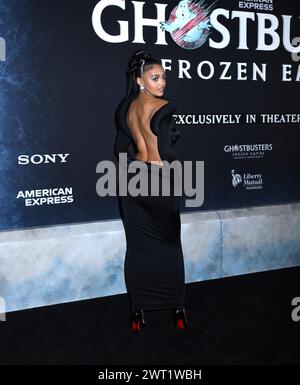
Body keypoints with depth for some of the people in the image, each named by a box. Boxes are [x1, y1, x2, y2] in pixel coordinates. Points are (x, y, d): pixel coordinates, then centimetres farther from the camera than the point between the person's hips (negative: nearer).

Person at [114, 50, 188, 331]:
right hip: (159, 180, -5)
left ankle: (138, 310, 19)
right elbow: (166, 150, -17)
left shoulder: (126, 108, 5)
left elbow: (121, 148, 10)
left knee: (138, 244, 12)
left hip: (132, 179, 6)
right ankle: (177, 308, 19)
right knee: (168, 245, 9)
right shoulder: (164, 107, -15)